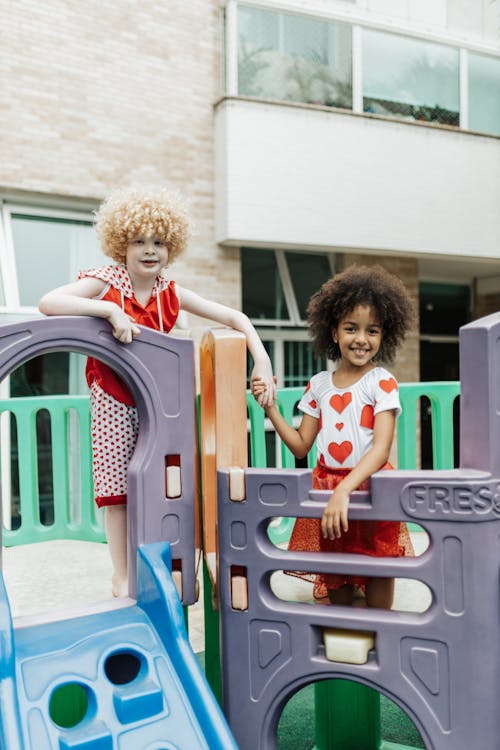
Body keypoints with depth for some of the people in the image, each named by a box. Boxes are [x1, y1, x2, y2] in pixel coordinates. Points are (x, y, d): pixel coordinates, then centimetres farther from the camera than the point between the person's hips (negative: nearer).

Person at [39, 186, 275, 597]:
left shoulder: (171, 293, -3)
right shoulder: (104, 283, -13)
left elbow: (234, 318, -1)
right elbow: (47, 303, -30)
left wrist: (262, 361, -14)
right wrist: (110, 309, -38)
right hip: (114, 401, -3)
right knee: (117, 486, 3)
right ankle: (122, 577, 17)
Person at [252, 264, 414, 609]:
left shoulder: (382, 382, -8)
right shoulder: (319, 384, 6)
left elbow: (381, 449, -18)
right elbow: (301, 446, 7)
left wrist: (344, 490, -30)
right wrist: (270, 407, -1)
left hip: (369, 485, -4)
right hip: (326, 485, 4)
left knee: (378, 568, 4)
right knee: (335, 577, 14)